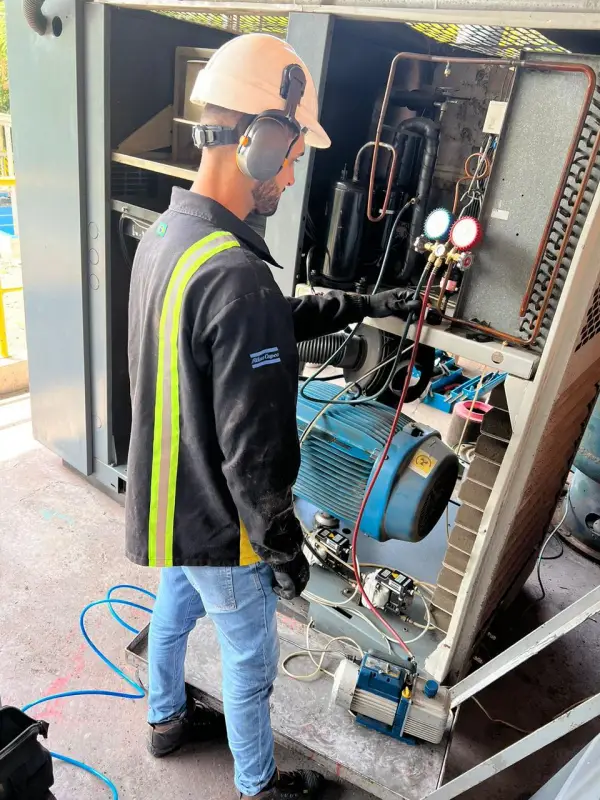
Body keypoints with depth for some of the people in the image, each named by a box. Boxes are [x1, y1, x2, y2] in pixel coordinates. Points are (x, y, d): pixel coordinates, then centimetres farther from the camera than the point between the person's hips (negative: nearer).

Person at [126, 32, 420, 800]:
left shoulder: (165, 234, -2)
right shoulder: (237, 277, -33)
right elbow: (253, 455, -28)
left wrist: (359, 304, 11)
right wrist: (285, 551, -13)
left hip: (165, 499, 9)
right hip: (217, 523, -8)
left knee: (174, 607, 30)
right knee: (250, 660, 17)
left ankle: (166, 718, 59)